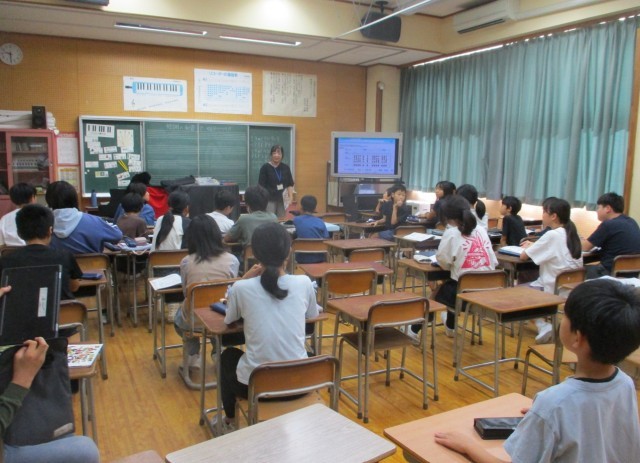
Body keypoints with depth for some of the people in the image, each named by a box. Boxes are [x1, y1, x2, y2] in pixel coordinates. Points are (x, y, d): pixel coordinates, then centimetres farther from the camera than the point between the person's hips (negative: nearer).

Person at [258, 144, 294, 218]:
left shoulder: (285, 168, 7)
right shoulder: (265, 167, -4)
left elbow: (290, 184, 9)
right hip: (269, 200, -4)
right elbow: (261, 185, -5)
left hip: (283, 200, 4)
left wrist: (290, 198, -5)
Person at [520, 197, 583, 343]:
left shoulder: (552, 235, -18)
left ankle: (543, 326, -5)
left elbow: (523, 256, -14)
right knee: (530, 282, 23)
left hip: (556, 290, -8)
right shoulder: (570, 233, 5)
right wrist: (534, 246, 13)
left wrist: (528, 248, 6)